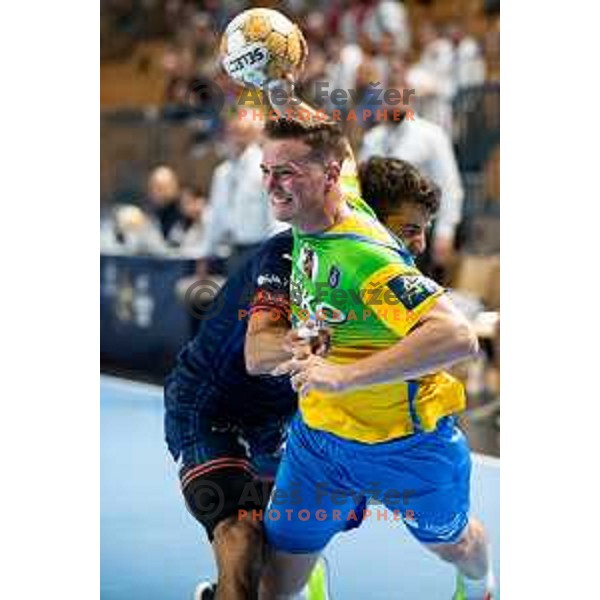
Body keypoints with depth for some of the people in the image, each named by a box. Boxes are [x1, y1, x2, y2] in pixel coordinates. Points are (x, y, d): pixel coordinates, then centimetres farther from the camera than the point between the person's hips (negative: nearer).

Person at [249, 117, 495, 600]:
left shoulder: (365, 257, -33)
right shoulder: (307, 225, -11)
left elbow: (457, 338, -44)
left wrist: (346, 375, -45)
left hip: (404, 446, -5)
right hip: (318, 432, 5)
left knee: (454, 545, 26)